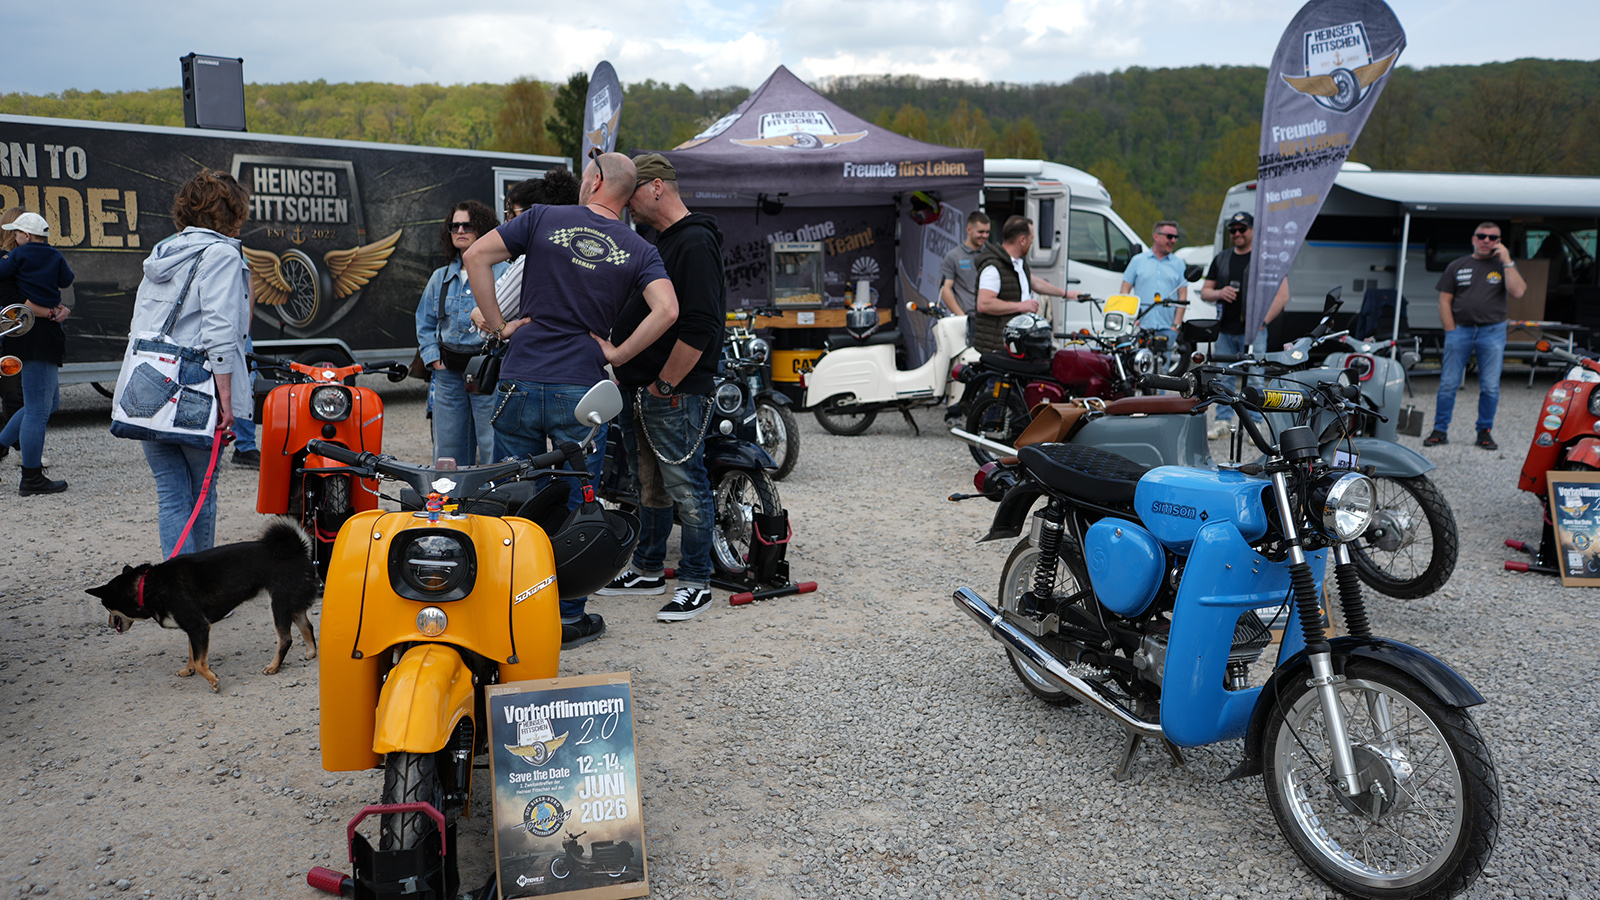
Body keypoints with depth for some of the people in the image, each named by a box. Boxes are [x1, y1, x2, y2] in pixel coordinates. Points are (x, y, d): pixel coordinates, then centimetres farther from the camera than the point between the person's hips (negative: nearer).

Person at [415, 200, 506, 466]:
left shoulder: (504, 273, -1)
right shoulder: (440, 277, 15)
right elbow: (425, 323, 23)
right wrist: (434, 359, 8)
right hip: (448, 374, 5)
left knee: (494, 453, -5)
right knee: (447, 454, 9)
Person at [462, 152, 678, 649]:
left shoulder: (544, 218, 3)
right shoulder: (639, 250, 3)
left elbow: (474, 257, -4)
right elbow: (666, 310, -13)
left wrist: (499, 324, 1)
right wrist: (617, 353, -4)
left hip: (519, 382, 0)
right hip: (581, 389, 0)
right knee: (575, 508, 10)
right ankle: (569, 616, 16)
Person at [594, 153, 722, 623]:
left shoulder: (696, 243, -13)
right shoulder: (654, 244, 19)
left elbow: (699, 328, -21)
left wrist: (664, 385, -17)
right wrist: (624, 373, 16)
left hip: (676, 394, -10)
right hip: (637, 390, 10)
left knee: (685, 488, -3)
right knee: (650, 486, 17)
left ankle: (695, 582, 7)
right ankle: (648, 571, 28)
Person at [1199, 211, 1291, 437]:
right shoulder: (1221, 259, 15)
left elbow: (1282, 294, -5)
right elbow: (1204, 292, 17)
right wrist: (1219, 293, -6)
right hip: (1225, 331, 5)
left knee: (1255, 380, -6)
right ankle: (1223, 421, 16)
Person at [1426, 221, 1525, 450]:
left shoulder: (1504, 266, 9)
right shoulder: (1457, 266, 10)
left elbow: (1517, 292, -8)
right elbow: (1444, 300, 7)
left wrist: (1507, 261, -10)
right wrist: (1451, 331, -2)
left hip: (1492, 332, 0)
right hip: (1460, 330, 0)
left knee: (1490, 388, 1)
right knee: (1448, 384, -2)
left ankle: (1484, 432, 12)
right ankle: (1440, 431, 6)